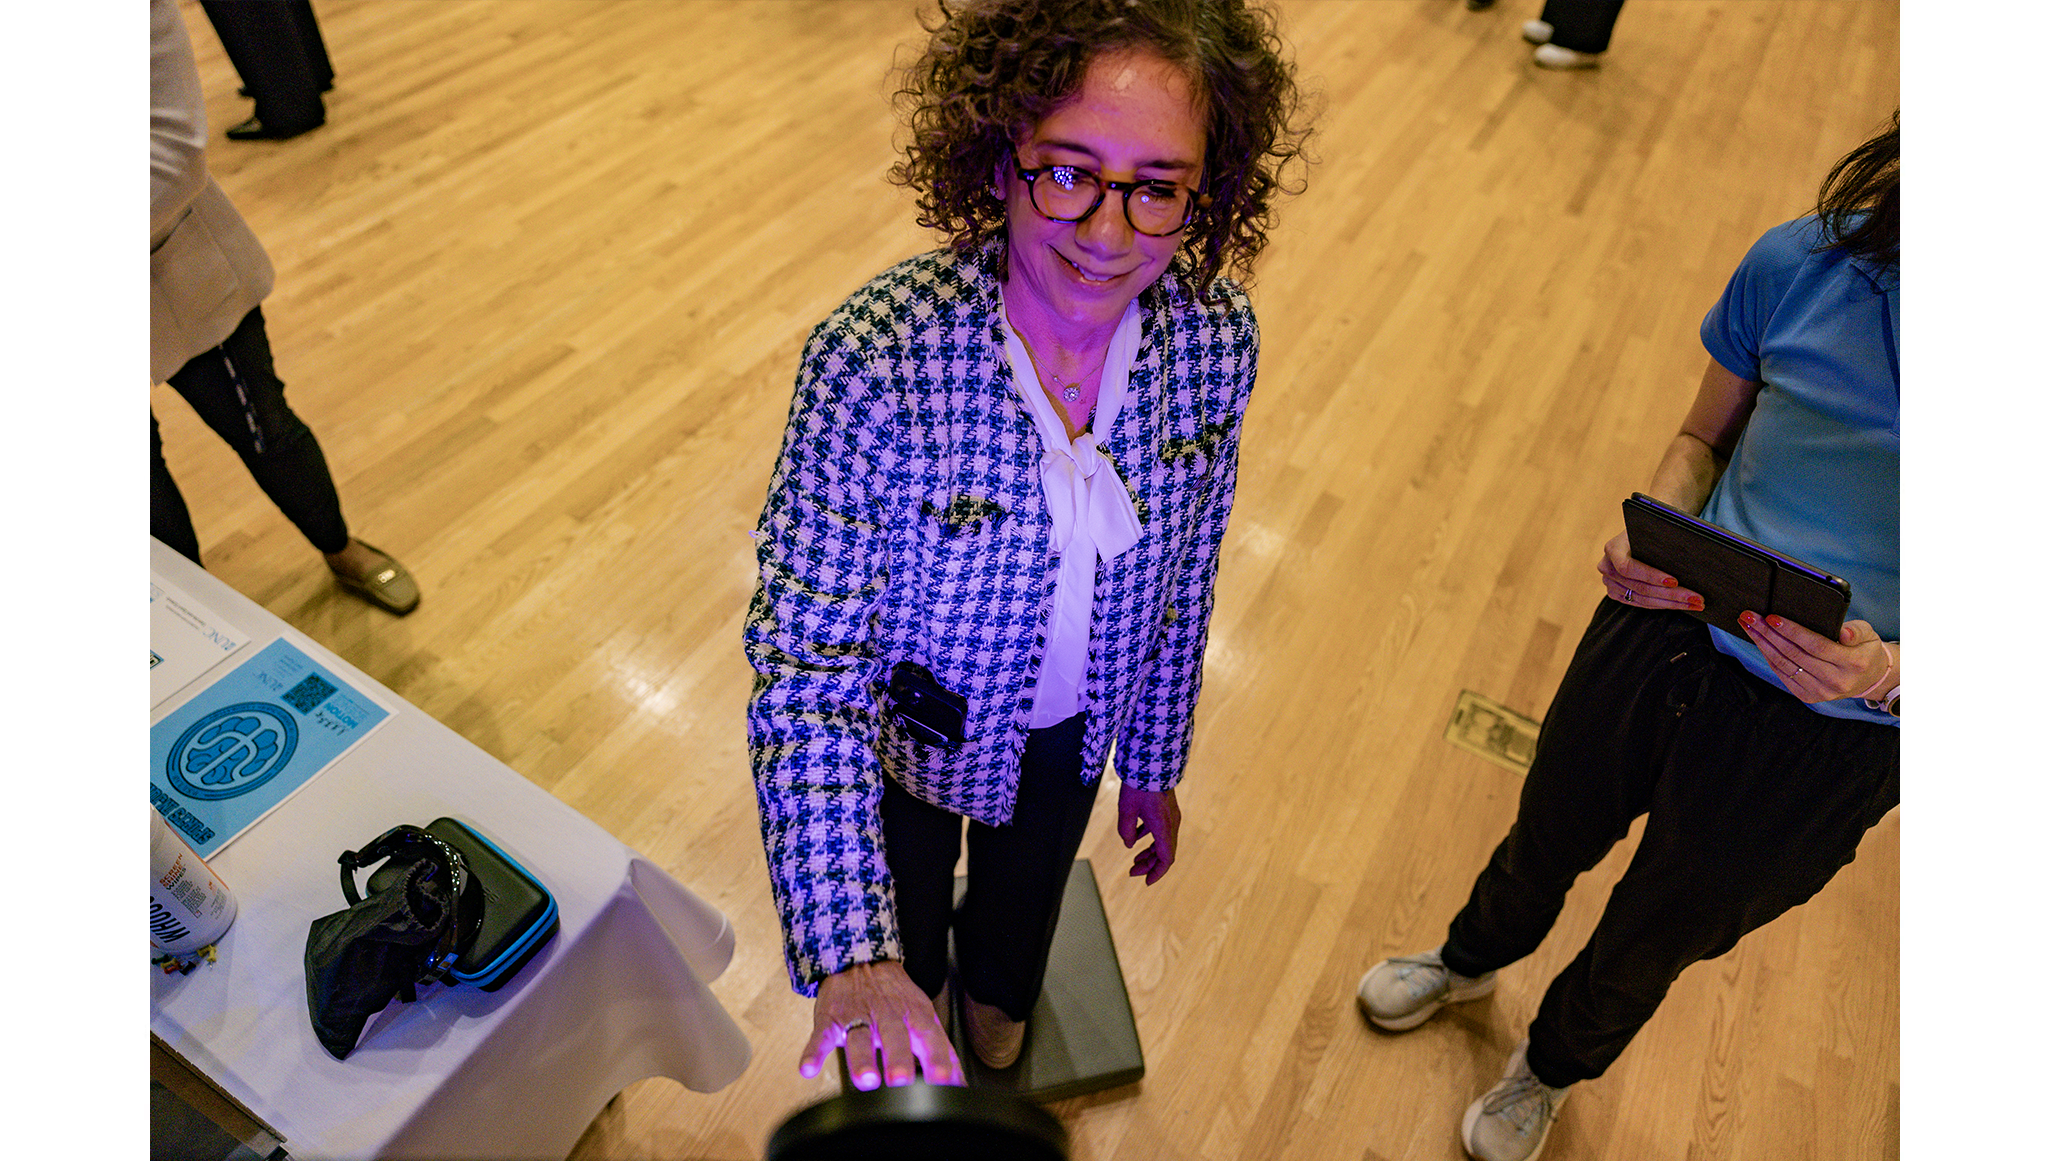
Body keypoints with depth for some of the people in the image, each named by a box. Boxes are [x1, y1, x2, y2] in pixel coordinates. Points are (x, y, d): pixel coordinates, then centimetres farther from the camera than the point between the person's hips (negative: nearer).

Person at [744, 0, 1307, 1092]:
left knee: (1026, 899, 34)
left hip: (1078, 725, 4)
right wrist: (850, 958, -38)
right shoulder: (872, 362, -36)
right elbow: (806, 665, -31)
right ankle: (904, 1062, 66)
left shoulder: (1217, 338, -23)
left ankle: (997, 1004, 72)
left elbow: (1184, 575, -6)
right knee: (903, 940, 27)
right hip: (917, 731, -3)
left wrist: (1153, 767, 6)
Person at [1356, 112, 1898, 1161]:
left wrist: (1883, 673, -32)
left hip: (1832, 739, -1)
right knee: (1548, 837, 27)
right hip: (1668, 634, 2)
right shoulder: (1801, 264, -14)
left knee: (1654, 938, 23)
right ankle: (1472, 959, 64)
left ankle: (1555, 1064, 58)